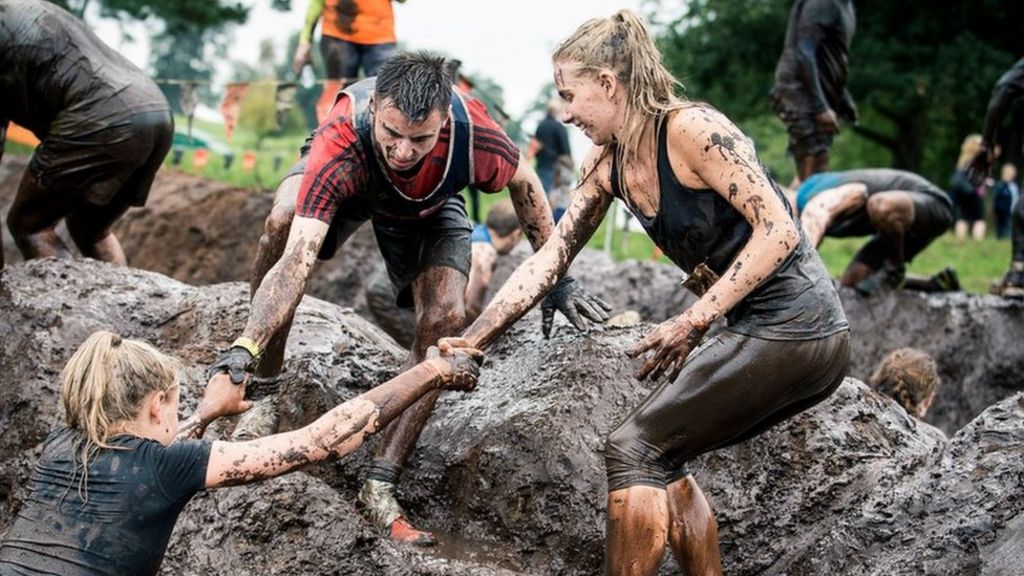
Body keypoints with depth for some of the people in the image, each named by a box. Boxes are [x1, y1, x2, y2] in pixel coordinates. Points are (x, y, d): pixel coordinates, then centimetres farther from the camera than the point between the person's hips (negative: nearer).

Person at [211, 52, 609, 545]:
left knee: (445, 320, -19)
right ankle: (265, 393, -16)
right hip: (347, 181, -1)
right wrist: (244, 347, -64)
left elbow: (524, 184, -15)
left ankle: (379, 486, -10)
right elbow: (297, 260, -52)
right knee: (282, 223, -34)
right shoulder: (339, 147, -45)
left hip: (431, 207, 2)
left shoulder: (473, 135, -39)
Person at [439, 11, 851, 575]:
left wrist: (692, 321, -23)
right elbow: (548, 259, 10)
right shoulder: (608, 163, 8)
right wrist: (469, 341, 4)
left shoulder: (690, 130, -17)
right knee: (660, 456, 13)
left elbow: (778, 231, -21)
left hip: (795, 332, -9)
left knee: (634, 449, -8)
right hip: (759, 332, 9)